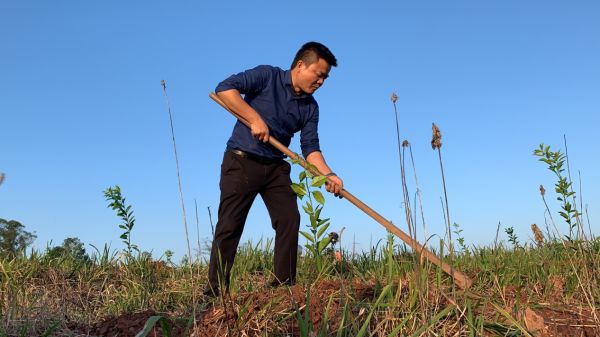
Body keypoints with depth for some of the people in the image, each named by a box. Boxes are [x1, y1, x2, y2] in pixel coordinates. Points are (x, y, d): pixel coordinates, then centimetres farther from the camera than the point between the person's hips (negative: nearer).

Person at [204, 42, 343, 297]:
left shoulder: (310, 107, 8)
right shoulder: (267, 76, -6)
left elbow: (310, 147, 1)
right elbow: (224, 88, -16)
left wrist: (328, 174, -16)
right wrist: (255, 118, -22)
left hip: (276, 167, 5)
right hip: (242, 161, -5)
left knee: (290, 220, -6)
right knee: (230, 226, -6)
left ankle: (284, 287, 2)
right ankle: (214, 292, 1)